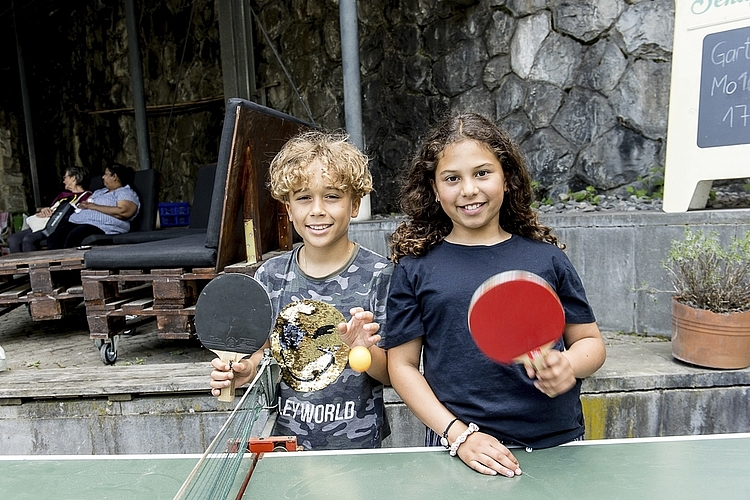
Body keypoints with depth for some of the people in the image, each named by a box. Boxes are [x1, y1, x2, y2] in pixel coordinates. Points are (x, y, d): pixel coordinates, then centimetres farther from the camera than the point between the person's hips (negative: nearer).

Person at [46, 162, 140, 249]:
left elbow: (123, 212, -14)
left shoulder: (126, 193, 5)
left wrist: (94, 206, -8)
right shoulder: (99, 192, 34)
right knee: (53, 237, -20)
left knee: (73, 237, -35)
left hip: (99, 226, -8)